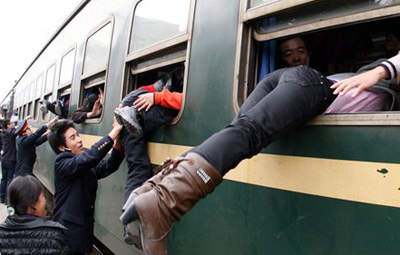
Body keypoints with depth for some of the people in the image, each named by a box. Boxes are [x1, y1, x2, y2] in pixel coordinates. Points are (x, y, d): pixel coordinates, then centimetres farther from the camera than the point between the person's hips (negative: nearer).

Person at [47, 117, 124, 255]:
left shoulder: (86, 165, 9)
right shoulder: (62, 163, -14)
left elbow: (108, 166, -6)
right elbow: (89, 156, -31)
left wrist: (118, 142, -23)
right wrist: (116, 129, -31)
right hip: (68, 230, -7)